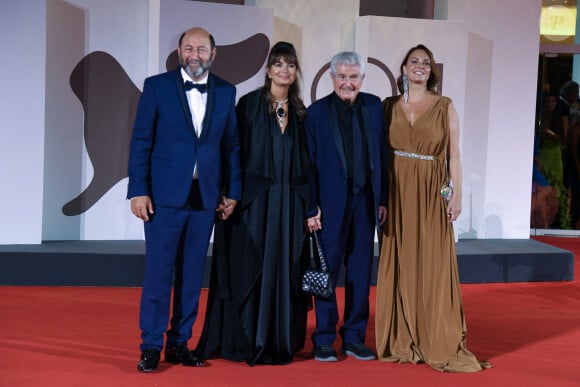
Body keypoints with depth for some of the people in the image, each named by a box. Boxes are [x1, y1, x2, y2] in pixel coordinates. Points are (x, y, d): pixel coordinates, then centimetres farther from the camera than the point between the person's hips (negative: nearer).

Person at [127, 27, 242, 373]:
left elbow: (231, 145, 9)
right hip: (164, 194, -3)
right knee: (159, 271, -2)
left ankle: (179, 343, 17)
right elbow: (141, 141, -3)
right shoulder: (157, 86, -1)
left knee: (192, 273, 8)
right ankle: (151, 346, 6)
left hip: (205, 197, 3)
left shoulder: (226, 92, 8)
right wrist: (138, 190, -8)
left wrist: (233, 191, 5)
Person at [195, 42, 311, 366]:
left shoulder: (301, 112, 11)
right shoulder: (250, 103, 0)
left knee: (285, 269, 5)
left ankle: (280, 341, 14)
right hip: (255, 199, -3)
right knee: (251, 268, -1)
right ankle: (246, 341, 7)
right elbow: (236, 150, -3)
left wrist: (309, 204, 7)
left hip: (290, 202, 4)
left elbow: (306, 161, 13)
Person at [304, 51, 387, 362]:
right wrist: (312, 207, -10)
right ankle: (324, 341, 14)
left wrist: (383, 198, 5)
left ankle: (354, 338, 20)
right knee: (327, 272, 4)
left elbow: (381, 155, 9)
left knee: (361, 273, 9)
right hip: (331, 204, -4)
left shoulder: (373, 106, 7)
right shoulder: (317, 112, -4)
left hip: (365, 202, 4)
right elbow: (310, 164, -5)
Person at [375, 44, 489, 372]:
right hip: (397, 193, 2)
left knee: (434, 266, -3)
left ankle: (440, 343, 3)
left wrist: (457, 195, -7)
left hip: (431, 194, -1)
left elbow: (454, 153, 1)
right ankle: (400, 340, 13)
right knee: (399, 265, 4)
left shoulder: (446, 106, 3)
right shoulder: (389, 106, 7)